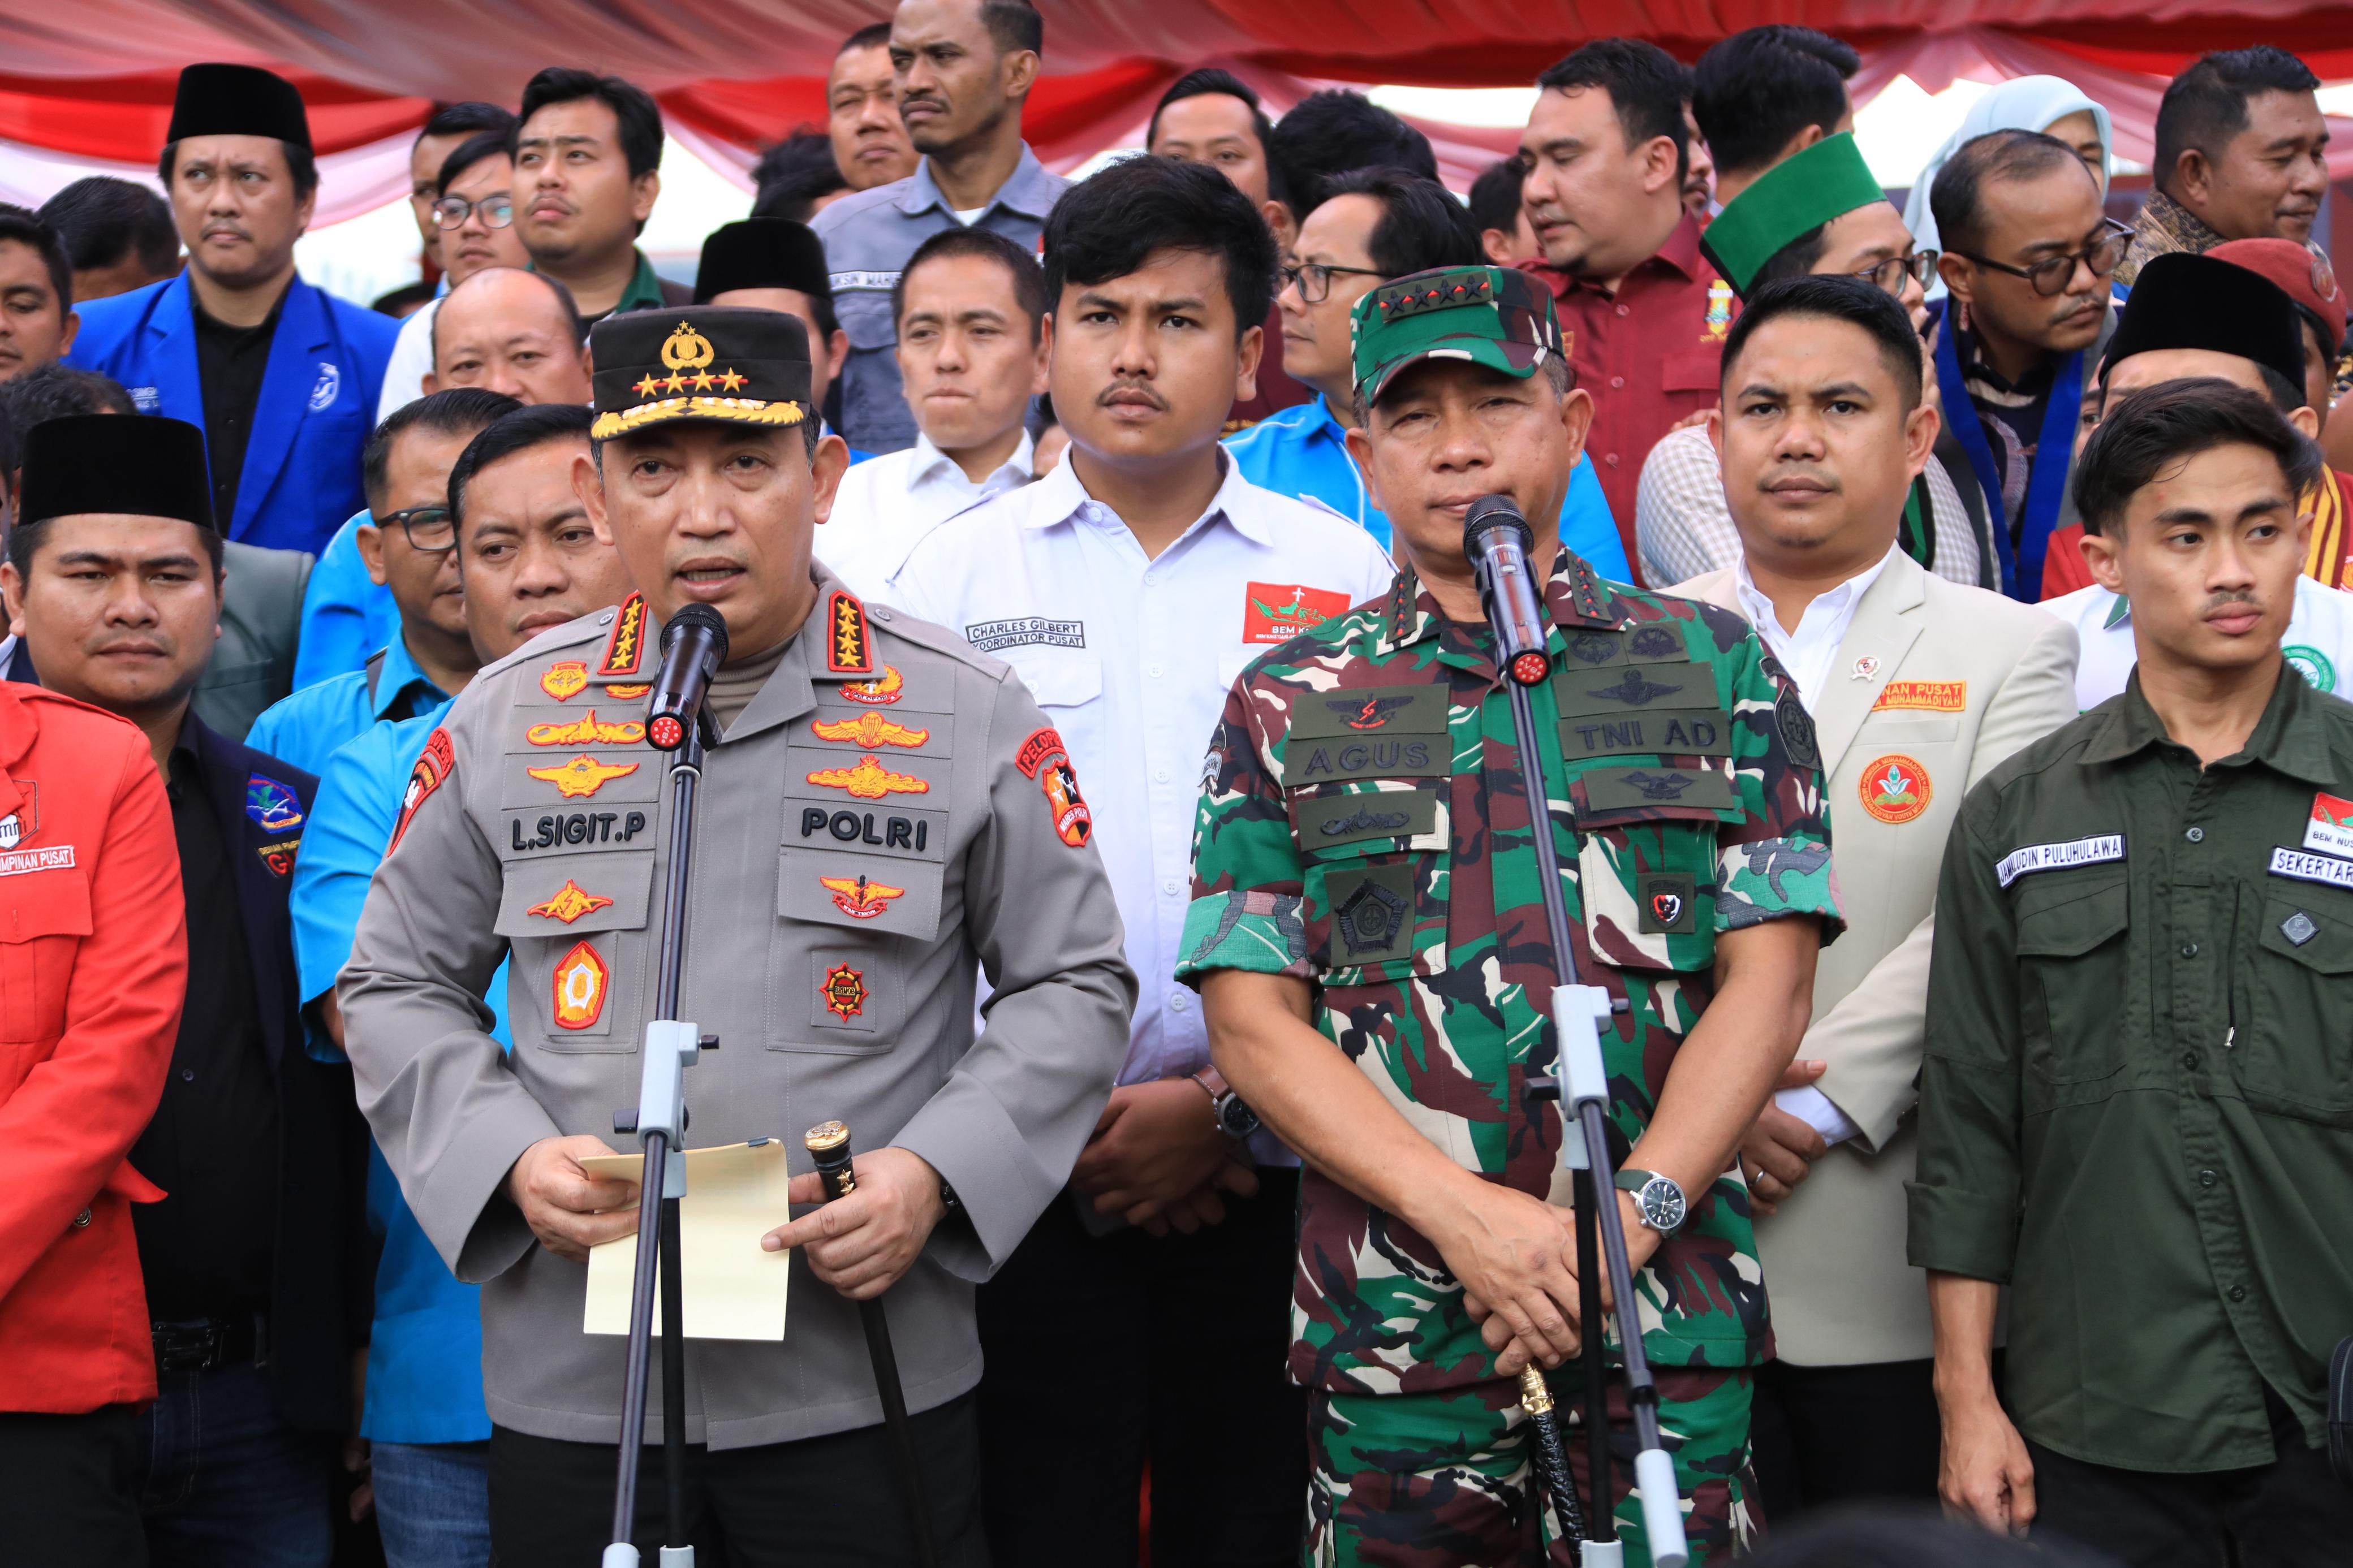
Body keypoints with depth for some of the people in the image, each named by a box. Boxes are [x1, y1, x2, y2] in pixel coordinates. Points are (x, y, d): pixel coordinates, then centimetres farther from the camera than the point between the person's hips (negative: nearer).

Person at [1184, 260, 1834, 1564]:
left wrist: (1632, 1214, -12)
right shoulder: (1287, 707, 9)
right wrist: (1467, 1215, -11)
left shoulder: (1716, 668, 8)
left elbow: (1766, 983, 2)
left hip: (1667, 1310, 0)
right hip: (1389, 1334, 1)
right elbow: (1253, 1023, 2)